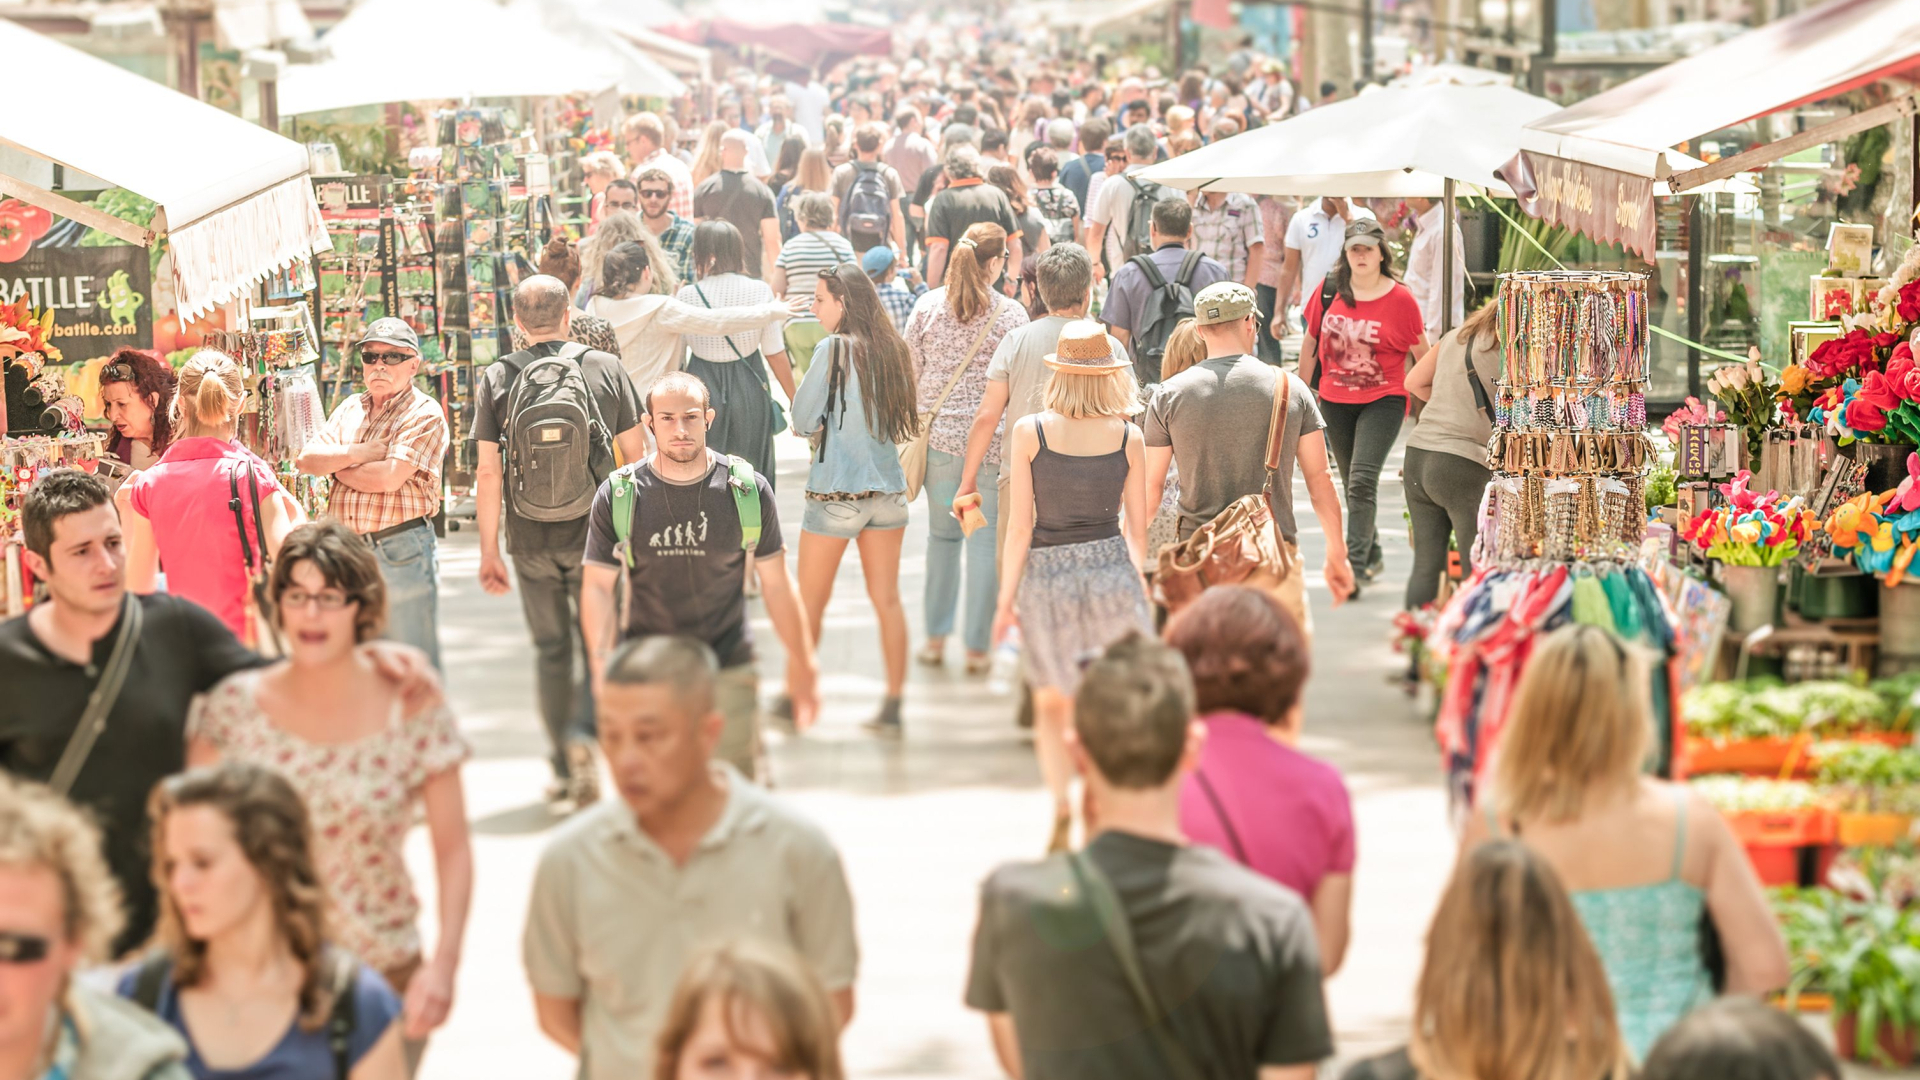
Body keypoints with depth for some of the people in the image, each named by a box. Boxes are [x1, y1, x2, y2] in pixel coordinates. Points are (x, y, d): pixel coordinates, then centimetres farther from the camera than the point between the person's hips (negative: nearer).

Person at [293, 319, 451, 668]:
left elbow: (388, 477, -17)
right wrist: (358, 453, -9)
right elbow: (306, 459, 5)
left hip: (400, 552, -6)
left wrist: (335, 465, -2)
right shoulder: (350, 409, 15)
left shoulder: (424, 414, -6)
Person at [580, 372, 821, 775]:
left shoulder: (748, 491, -2)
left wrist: (801, 664, 10)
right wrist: (602, 665, -13)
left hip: (729, 669, 0)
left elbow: (776, 584, 6)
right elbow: (597, 587, 0)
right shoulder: (618, 496, -3)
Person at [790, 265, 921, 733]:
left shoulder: (834, 349, -13)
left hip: (836, 490, -5)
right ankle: (892, 706, 7)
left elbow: (802, 422, -10)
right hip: (888, 488, 5)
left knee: (810, 602, 8)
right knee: (887, 599, 7)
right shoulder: (893, 349, 4)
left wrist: (815, 425, 11)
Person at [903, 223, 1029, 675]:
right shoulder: (1011, 314, -7)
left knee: (942, 533, 17)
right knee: (985, 540, 4)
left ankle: (935, 638, 19)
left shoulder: (928, 306, 1)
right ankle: (977, 649, 8)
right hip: (992, 439, -3)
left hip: (939, 434, 3)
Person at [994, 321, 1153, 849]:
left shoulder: (1029, 433, -7)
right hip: (1112, 571, 0)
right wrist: (1138, 584, 18)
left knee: (1051, 703, 15)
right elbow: (1138, 529, 4)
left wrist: (1005, 598, 3)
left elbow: (1019, 528, -6)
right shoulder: (1128, 437, -3)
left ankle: (1061, 802, -1)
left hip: (1046, 575, 0)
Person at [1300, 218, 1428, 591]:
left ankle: (1355, 567, -17)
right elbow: (1310, 343, 11)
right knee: (1353, 486, 15)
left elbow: (1424, 357, 1)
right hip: (1335, 402, 4)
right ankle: (1373, 554, 34)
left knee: (1362, 482, -18)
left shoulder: (1401, 300, -9)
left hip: (1383, 400, -4)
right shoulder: (1329, 290, 0)